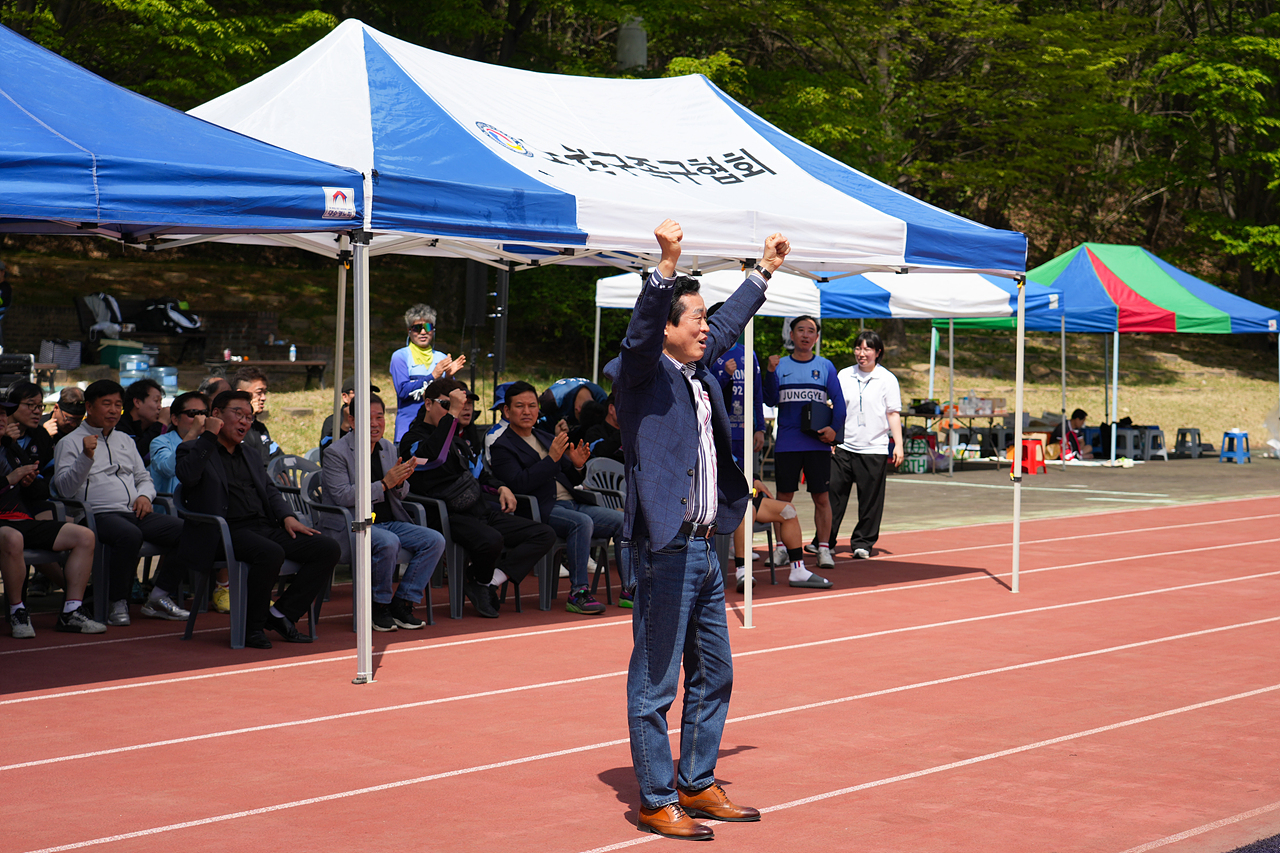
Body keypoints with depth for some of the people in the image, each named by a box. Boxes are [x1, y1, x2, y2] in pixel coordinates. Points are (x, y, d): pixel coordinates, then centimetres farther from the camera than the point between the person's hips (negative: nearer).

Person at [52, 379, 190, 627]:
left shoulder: (125, 440, 27)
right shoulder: (70, 443, 6)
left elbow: (143, 477, 30)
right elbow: (64, 489, -6)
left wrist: (144, 495, 6)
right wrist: (86, 458, -19)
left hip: (134, 513, 7)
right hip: (99, 514, -7)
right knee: (130, 535, -40)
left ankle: (158, 598, -6)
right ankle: (116, 604, -24)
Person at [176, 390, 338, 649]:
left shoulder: (251, 453, 28)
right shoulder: (194, 450, 7)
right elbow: (187, 476, -15)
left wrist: (288, 517, 6)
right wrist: (209, 435, -9)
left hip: (266, 526, 7)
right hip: (229, 531, -7)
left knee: (328, 548, -11)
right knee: (271, 553, -37)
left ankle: (281, 612, -3)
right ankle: (251, 626, -17)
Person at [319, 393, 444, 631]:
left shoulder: (388, 448, 13)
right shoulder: (336, 453, -8)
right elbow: (342, 496, -18)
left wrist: (400, 482, -8)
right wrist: (384, 483, -22)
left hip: (389, 521, 7)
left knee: (434, 540, -13)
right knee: (389, 542, -35)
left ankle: (402, 603, -6)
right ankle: (378, 606, -15)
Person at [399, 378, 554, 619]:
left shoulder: (456, 439, 23)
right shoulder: (412, 439, -4)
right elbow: (433, 455, -29)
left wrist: (500, 487, 19)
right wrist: (452, 413, -28)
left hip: (482, 509, 9)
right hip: (452, 516, -8)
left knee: (545, 535, -7)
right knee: (491, 540, -39)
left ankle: (493, 580, -17)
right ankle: (481, 583, -6)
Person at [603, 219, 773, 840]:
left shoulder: (698, 369, 14)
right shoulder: (643, 371, -9)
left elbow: (730, 322, 30)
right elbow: (642, 329, -29)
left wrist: (764, 271, 39)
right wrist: (667, 264, -41)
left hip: (703, 548, 9)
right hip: (663, 550, -9)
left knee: (713, 675, 17)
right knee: (655, 683, -2)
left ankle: (696, 786, 28)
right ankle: (657, 803, 5)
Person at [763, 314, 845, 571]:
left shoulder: (825, 366, 9)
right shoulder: (780, 365, 9)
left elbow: (838, 400, 6)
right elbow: (770, 400, 1)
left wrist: (834, 428, -10)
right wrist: (771, 373, -12)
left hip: (818, 443, 0)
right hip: (786, 442, 0)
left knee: (821, 497, 0)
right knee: (784, 497, 2)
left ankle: (824, 549, 3)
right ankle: (781, 548, 9)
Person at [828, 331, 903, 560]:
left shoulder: (887, 379, 1)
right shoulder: (843, 376, 9)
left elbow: (893, 414, 1)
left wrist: (898, 444, -6)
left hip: (874, 449, -2)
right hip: (844, 447, 2)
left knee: (870, 501, 2)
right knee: (832, 494, -1)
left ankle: (862, 543, 13)